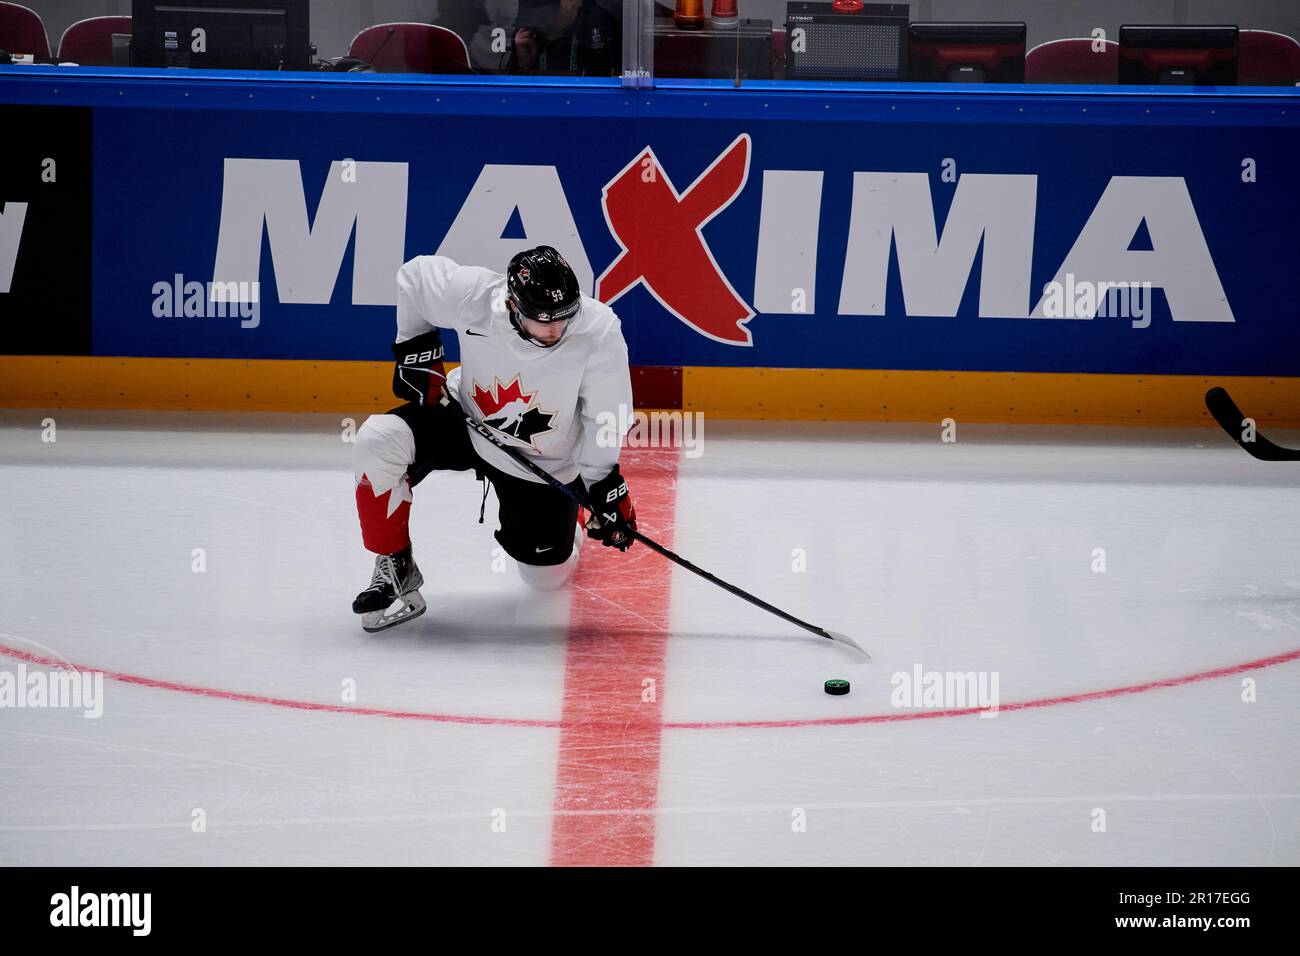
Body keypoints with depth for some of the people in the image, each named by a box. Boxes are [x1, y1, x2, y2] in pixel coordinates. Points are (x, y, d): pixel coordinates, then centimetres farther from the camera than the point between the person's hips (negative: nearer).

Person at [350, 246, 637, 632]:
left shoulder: (600, 332, -30)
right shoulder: (473, 295, -30)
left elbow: (605, 418, -16)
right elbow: (415, 274, -8)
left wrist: (606, 486, -15)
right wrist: (416, 346, -7)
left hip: (545, 465, -1)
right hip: (467, 422, 1)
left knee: (548, 575, 3)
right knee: (379, 439, -25)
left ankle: (568, 525, 40)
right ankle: (395, 569, -8)